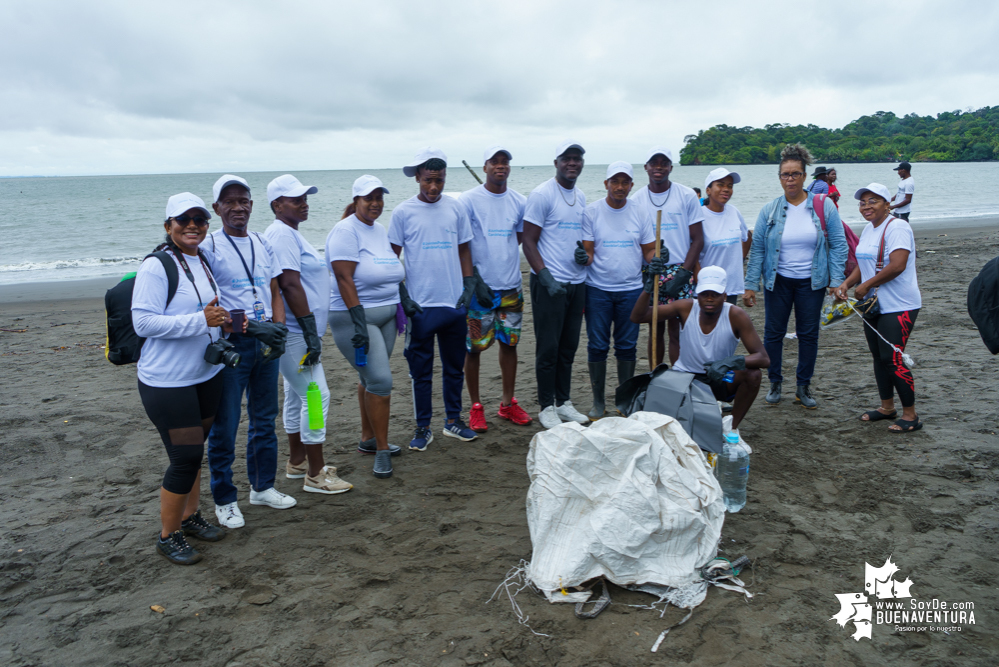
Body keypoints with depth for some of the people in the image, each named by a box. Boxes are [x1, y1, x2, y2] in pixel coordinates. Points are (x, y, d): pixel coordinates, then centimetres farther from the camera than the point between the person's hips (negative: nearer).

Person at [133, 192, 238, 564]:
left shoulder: (203, 262, 9)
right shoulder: (156, 267, -15)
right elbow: (143, 322, -22)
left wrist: (222, 321, 3)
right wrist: (201, 320, -27)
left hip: (206, 375, 8)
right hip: (167, 382, -8)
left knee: (194, 450, 18)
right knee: (186, 457, -5)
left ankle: (190, 517, 35)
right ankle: (168, 536, 14)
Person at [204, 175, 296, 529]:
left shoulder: (262, 244, 11)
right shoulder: (209, 247, -7)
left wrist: (277, 330, -4)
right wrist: (250, 326, -22)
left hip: (267, 343, 6)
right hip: (230, 343, -6)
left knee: (265, 419, 16)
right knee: (224, 427, 2)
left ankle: (262, 487, 31)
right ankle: (224, 500, 17)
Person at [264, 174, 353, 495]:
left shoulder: (290, 233, 18)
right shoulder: (282, 234, -15)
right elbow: (290, 285, -22)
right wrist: (310, 331, -23)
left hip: (295, 333, 11)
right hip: (294, 332, -11)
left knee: (296, 395, 17)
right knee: (316, 395, -9)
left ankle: (297, 461, 30)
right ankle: (316, 475, -2)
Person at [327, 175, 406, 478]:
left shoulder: (381, 231, 13)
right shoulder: (346, 231, -12)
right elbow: (344, 278, -20)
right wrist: (359, 322, -24)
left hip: (385, 315, 8)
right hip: (354, 316, -8)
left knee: (370, 378, 15)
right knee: (380, 379, -11)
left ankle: (368, 439, 27)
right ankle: (382, 450, 0)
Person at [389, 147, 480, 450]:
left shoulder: (456, 208, 5)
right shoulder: (403, 212, -3)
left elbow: (464, 250, 11)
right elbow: (392, 256, 1)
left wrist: (469, 284, 2)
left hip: (454, 302, 3)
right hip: (420, 304, -3)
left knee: (454, 366, 13)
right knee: (421, 370, 6)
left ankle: (453, 420, 28)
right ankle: (423, 428, 18)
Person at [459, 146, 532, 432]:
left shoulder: (520, 202, 7)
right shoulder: (468, 200, -5)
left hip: (511, 286, 4)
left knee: (510, 343, 10)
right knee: (473, 347, 2)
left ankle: (508, 403, 24)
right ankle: (475, 407, 15)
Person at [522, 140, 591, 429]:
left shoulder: (581, 197, 14)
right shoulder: (542, 194, -8)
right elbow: (528, 241, -10)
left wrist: (585, 254, 1)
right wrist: (545, 276, -19)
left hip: (577, 282, 7)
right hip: (549, 283, -7)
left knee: (569, 346, 13)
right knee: (548, 348, 0)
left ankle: (564, 402, 24)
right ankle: (546, 407, 11)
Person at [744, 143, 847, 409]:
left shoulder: (824, 206, -3)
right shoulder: (769, 210, -1)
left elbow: (838, 245, 0)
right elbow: (757, 250, 0)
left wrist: (836, 280, -8)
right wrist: (750, 285, -4)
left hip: (811, 282, 0)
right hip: (778, 280, 0)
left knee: (809, 334, 8)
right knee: (773, 332, 5)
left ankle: (804, 387, 21)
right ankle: (775, 383, 22)